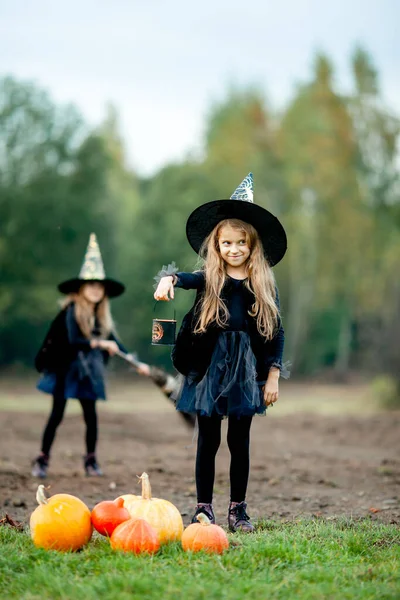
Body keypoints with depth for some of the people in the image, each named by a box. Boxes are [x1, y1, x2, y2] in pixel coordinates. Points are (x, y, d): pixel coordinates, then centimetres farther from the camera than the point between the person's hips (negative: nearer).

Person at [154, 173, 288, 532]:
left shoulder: (264, 285, 4)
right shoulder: (209, 279, 1)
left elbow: (276, 332, 5)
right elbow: (185, 279, -20)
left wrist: (273, 376, 1)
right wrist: (169, 279, -44)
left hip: (246, 368, 1)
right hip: (210, 368, -1)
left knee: (239, 441, 7)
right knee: (208, 440, 5)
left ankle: (238, 509, 19)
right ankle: (204, 508, 14)